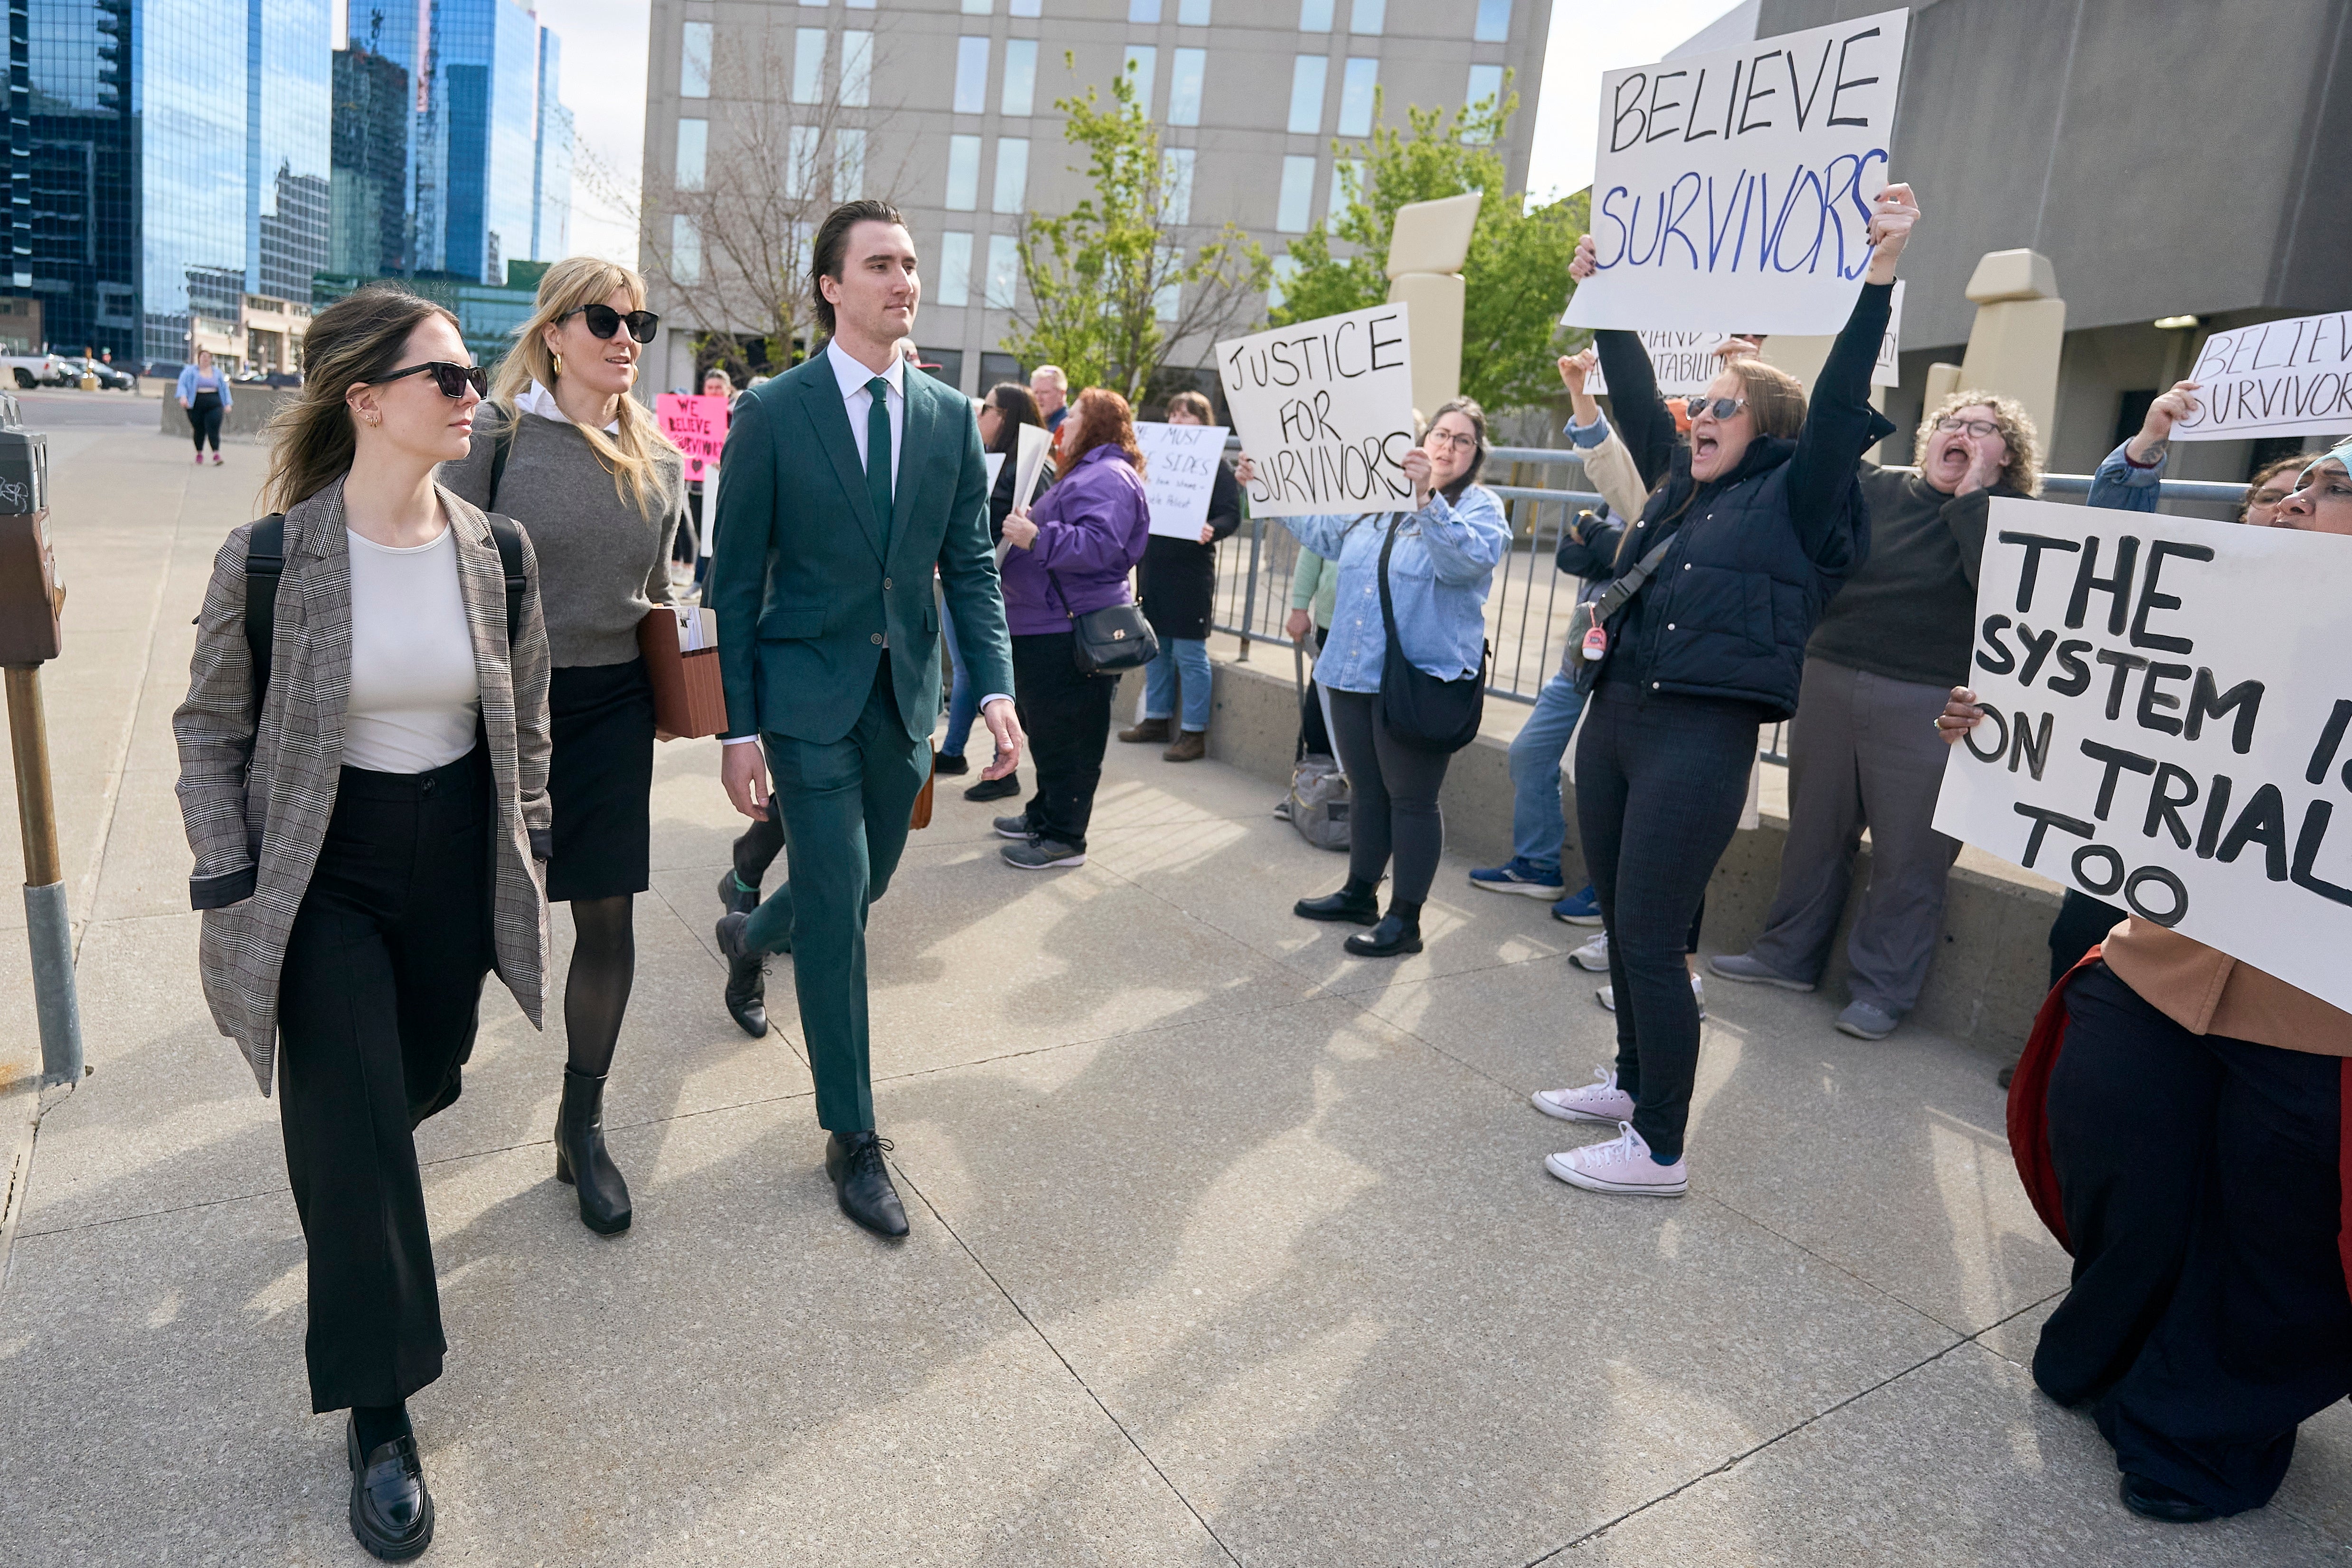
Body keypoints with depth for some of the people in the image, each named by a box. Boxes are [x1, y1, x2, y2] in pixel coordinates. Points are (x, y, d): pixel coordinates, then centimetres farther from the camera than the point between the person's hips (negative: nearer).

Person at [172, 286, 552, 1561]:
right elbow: (211, 725, -4)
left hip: (455, 865, 4)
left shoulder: (498, 552, -4)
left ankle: (336, 1170, 59)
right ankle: (377, 1414, 14)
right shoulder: (268, 559, -14)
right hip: (322, 873, -4)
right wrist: (228, 884, -7)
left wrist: (523, 858, 8)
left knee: (419, 1081, 19)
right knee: (354, 1133, -3)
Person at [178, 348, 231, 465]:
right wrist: (183, 397, -16)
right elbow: (182, 384, 1)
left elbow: (224, 388, 20)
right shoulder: (191, 371, 8)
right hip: (196, 405, 0)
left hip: (214, 404, 0)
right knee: (199, 430, 3)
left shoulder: (217, 372, 15)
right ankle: (199, 453, 19)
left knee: (213, 430, -12)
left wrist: (228, 404, 11)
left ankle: (216, 455, -17)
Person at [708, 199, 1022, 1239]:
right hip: (809, 692, -4)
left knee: (861, 886, 18)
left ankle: (751, 934, 53)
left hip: (905, 695, 5)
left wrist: (996, 688, -8)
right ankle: (853, 1139, 9)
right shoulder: (773, 412, -6)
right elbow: (736, 579, -5)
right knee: (837, 902, -5)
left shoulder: (952, 417, 5)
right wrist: (739, 729, -8)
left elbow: (971, 565, 5)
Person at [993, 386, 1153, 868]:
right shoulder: (1088, 473, 21)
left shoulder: (1107, 477, -15)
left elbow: (1099, 545, -30)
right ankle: (1044, 816, 33)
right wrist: (1027, 527, 27)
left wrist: (1038, 537, -31)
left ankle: (1064, 838, 4)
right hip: (1048, 628, 12)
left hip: (1071, 634, -12)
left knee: (1066, 737, -4)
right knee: (1047, 732, 20)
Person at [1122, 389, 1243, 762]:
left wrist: (1211, 531, -31)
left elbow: (1232, 514, -12)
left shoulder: (1215, 464, -4)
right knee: (1155, 647, 13)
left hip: (1190, 570, -7)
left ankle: (1194, 732, 4)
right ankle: (1157, 719, 25)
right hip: (1152, 563, 7)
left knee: (1189, 652, -3)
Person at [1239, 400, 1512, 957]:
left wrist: (1428, 497, -35)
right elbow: (1322, 532, 29)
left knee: (1411, 799, 1)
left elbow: (1468, 560, -25)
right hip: (1356, 674, 6)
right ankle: (1361, 892, 33)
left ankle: (1405, 919, 12)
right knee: (1365, 789, 18)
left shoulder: (1481, 508, -4)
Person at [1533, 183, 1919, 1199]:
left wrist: (1880, 277, -22)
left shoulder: (1793, 499, -1)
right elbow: (1634, 395, 23)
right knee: (1619, 922, 16)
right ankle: (1632, 1084, 34)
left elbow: (1840, 403, -14)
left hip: (1700, 738, -8)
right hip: (1615, 720, 8)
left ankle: (1659, 1150, 6)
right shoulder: (1680, 486, 17)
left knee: (1651, 938, -6)